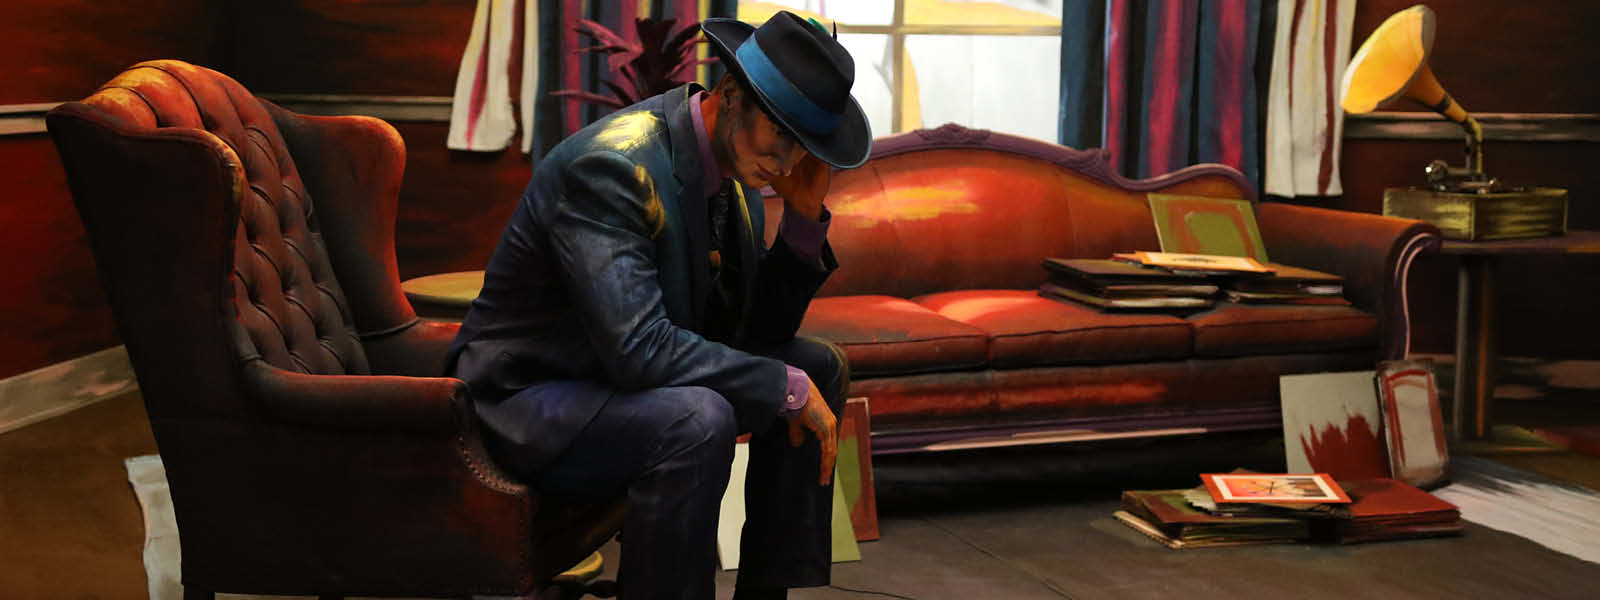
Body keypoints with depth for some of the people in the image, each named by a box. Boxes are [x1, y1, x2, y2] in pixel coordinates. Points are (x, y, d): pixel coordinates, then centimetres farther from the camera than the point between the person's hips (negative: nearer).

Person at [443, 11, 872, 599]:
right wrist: (787, 387, -26)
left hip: (632, 375, 9)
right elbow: (637, 347, -35)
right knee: (698, 419, -35)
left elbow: (758, 330, 5)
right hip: (531, 397, -9)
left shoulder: (735, 165, 0)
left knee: (821, 367, 5)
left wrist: (804, 218, -9)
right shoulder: (612, 164, -27)